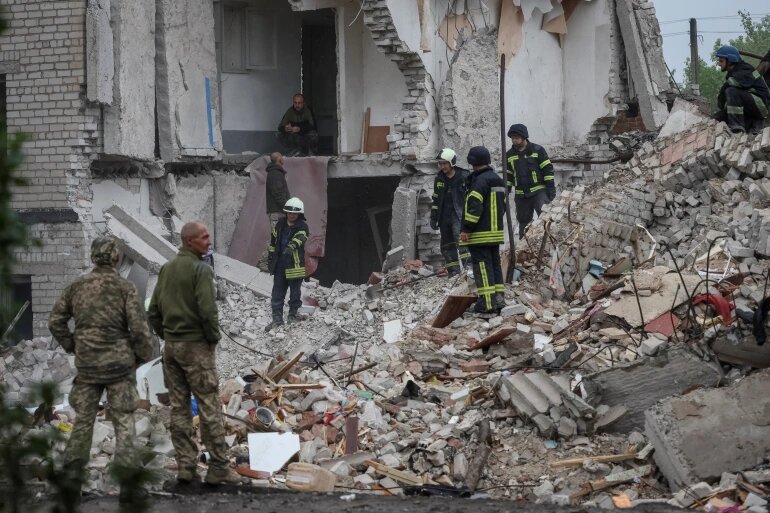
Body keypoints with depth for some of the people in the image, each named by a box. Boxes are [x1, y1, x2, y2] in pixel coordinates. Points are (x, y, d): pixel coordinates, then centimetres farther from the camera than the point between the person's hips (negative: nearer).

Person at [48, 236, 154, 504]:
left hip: (87, 364, 3)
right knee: (123, 422, 2)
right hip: (119, 363, -3)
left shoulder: (77, 286, 2)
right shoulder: (124, 287, -10)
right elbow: (139, 328, -14)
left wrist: (72, 347, 17)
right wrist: (142, 355, 3)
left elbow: (55, 321, 6)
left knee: (83, 419, 14)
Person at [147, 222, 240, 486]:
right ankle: (218, 468, -2)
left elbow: (153, 311, 11)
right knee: (209, 407, -3)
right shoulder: (200, 269, -14)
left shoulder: (166, 268, 10)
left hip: (171, 346, 7)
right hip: (196, 346, -7)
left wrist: (166, 336, 17)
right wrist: (214, 337, -6)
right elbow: (208, 310, -21)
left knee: (179, 408, 9)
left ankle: (185, 466, 11)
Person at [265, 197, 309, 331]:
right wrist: (271, 255, 21)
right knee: (277, 294, 5)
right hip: (280, 264, 5)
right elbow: (273, 240, 19)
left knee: (295, 292, 6)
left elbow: (300, 238, -29)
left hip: (295, 265, -5)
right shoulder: (280, 225, 7)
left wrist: (291, 246, -49)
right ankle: (277, 319, 9)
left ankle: (293, 315, 21)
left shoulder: (302, 227, -8)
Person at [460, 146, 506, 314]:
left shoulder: (479, 181, -16)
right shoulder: (499, 180, 14)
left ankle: (487, 302, -10)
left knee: (482, 266, -7)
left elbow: (474, 207, -21)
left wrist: (466, 229, -17)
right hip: (496, 232, 9)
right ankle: (499, 298, 14)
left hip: (480, 234, -9)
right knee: (495, 264, 13)